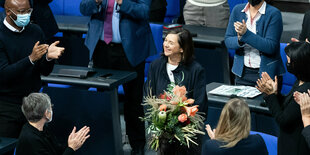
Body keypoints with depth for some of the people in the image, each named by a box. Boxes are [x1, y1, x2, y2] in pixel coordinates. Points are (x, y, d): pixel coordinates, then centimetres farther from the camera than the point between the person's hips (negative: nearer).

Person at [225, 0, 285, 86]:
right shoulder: (237, 10, 3)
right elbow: (228, 41, 1)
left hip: (266, 73, -4)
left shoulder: (274, 14, -11)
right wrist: (240, 40, -21)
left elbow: (271, 47, -19)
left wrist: (246, 34, -26)